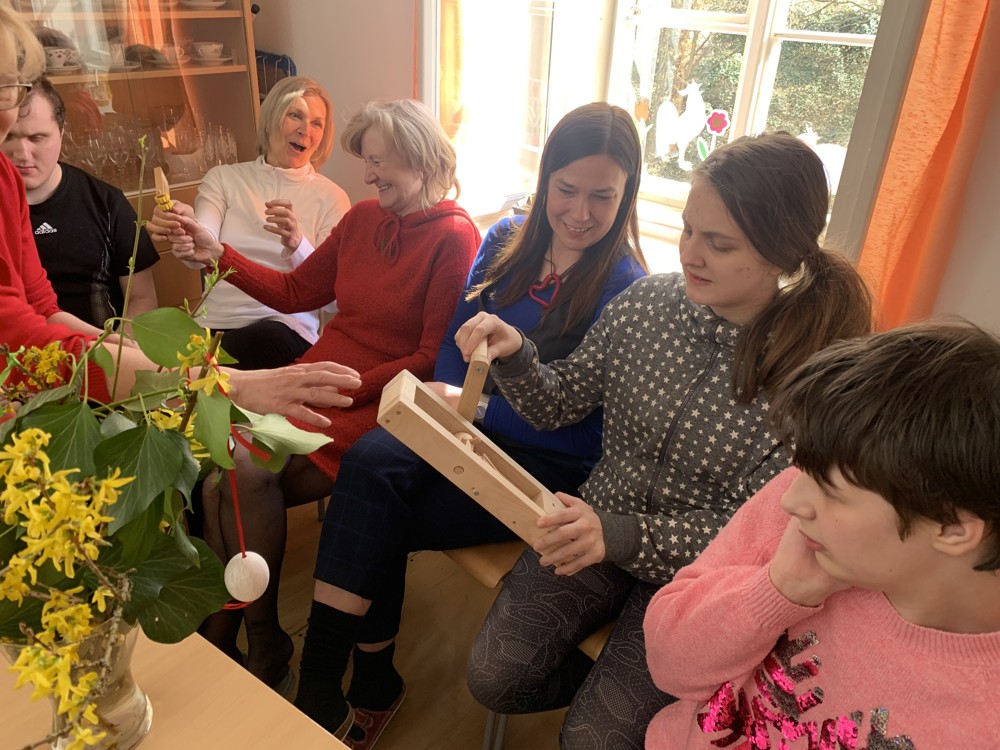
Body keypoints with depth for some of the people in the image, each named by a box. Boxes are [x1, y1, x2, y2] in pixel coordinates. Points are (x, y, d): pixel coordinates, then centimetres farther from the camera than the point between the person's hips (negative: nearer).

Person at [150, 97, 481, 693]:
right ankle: (222, 634, -2)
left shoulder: (454, 236, -6)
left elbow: (433, 358, -11)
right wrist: (216, 253, 10)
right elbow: (294, 292, 18)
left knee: (246, 474, -21)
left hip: (377, 404, -6)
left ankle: (264, 649, 2)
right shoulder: (362, 219, 14)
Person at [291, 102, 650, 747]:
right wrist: (449, 399, -6)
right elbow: (459, 332, 12)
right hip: (471, 425, 6)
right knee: (369, 459, -23)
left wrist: (478, 407, -17)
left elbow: (578, 419, -13)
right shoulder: (508, 239, 7)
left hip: (553, 466, -5)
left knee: (379, 522, -18)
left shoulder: (626, 288, -11)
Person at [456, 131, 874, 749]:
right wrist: (514, 355, -20)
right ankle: (616, 687, 24)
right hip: (595, 528, 4)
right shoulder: (646, 302, -10)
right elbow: (559, 406, 1)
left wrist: (622, 536, -34)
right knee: (494, 676, -6)